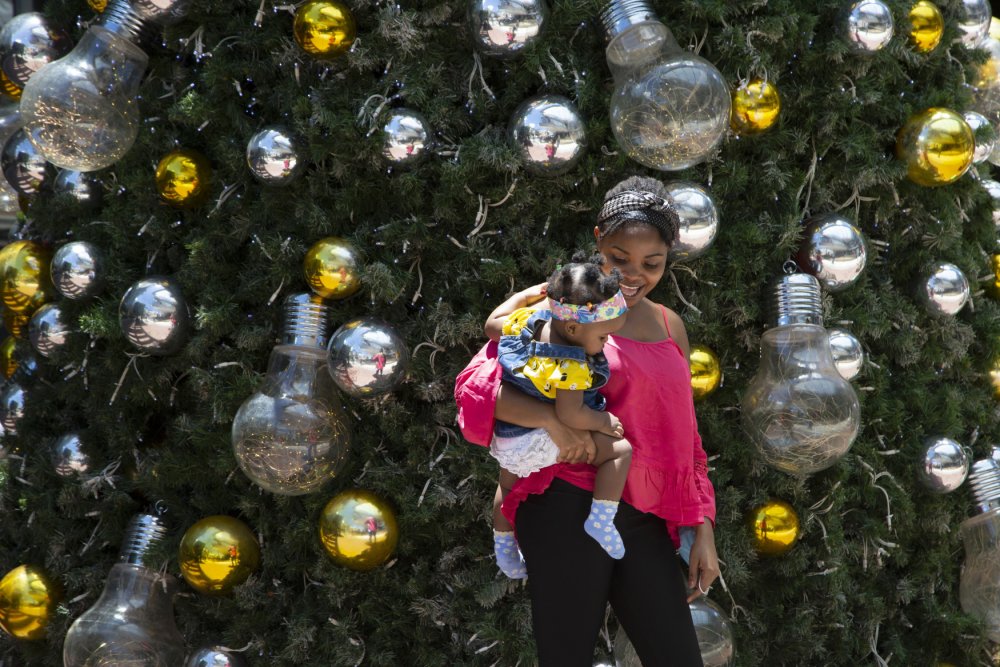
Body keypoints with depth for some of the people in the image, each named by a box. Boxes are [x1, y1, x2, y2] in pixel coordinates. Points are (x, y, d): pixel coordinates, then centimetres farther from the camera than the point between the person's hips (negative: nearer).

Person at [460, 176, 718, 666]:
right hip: (569, 510, -5)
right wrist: (551, 421, -24)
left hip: (645, 521, 6)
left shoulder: (669, 327, 15)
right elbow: (476, 384, -10)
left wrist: (702, 527, 13)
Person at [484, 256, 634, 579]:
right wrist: (604, 422, -16)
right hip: (540, 443, -8)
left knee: (508, 484, 35)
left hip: (504, 437, 8)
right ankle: (600, 521, -11)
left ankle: (504, 548, 50)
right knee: (620, 450, -8)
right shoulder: (572, 367, -30)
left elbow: (492, 325, 10)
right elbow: (570, 415, -33)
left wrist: (530, 294, 21)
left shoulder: (528, 321, -9)